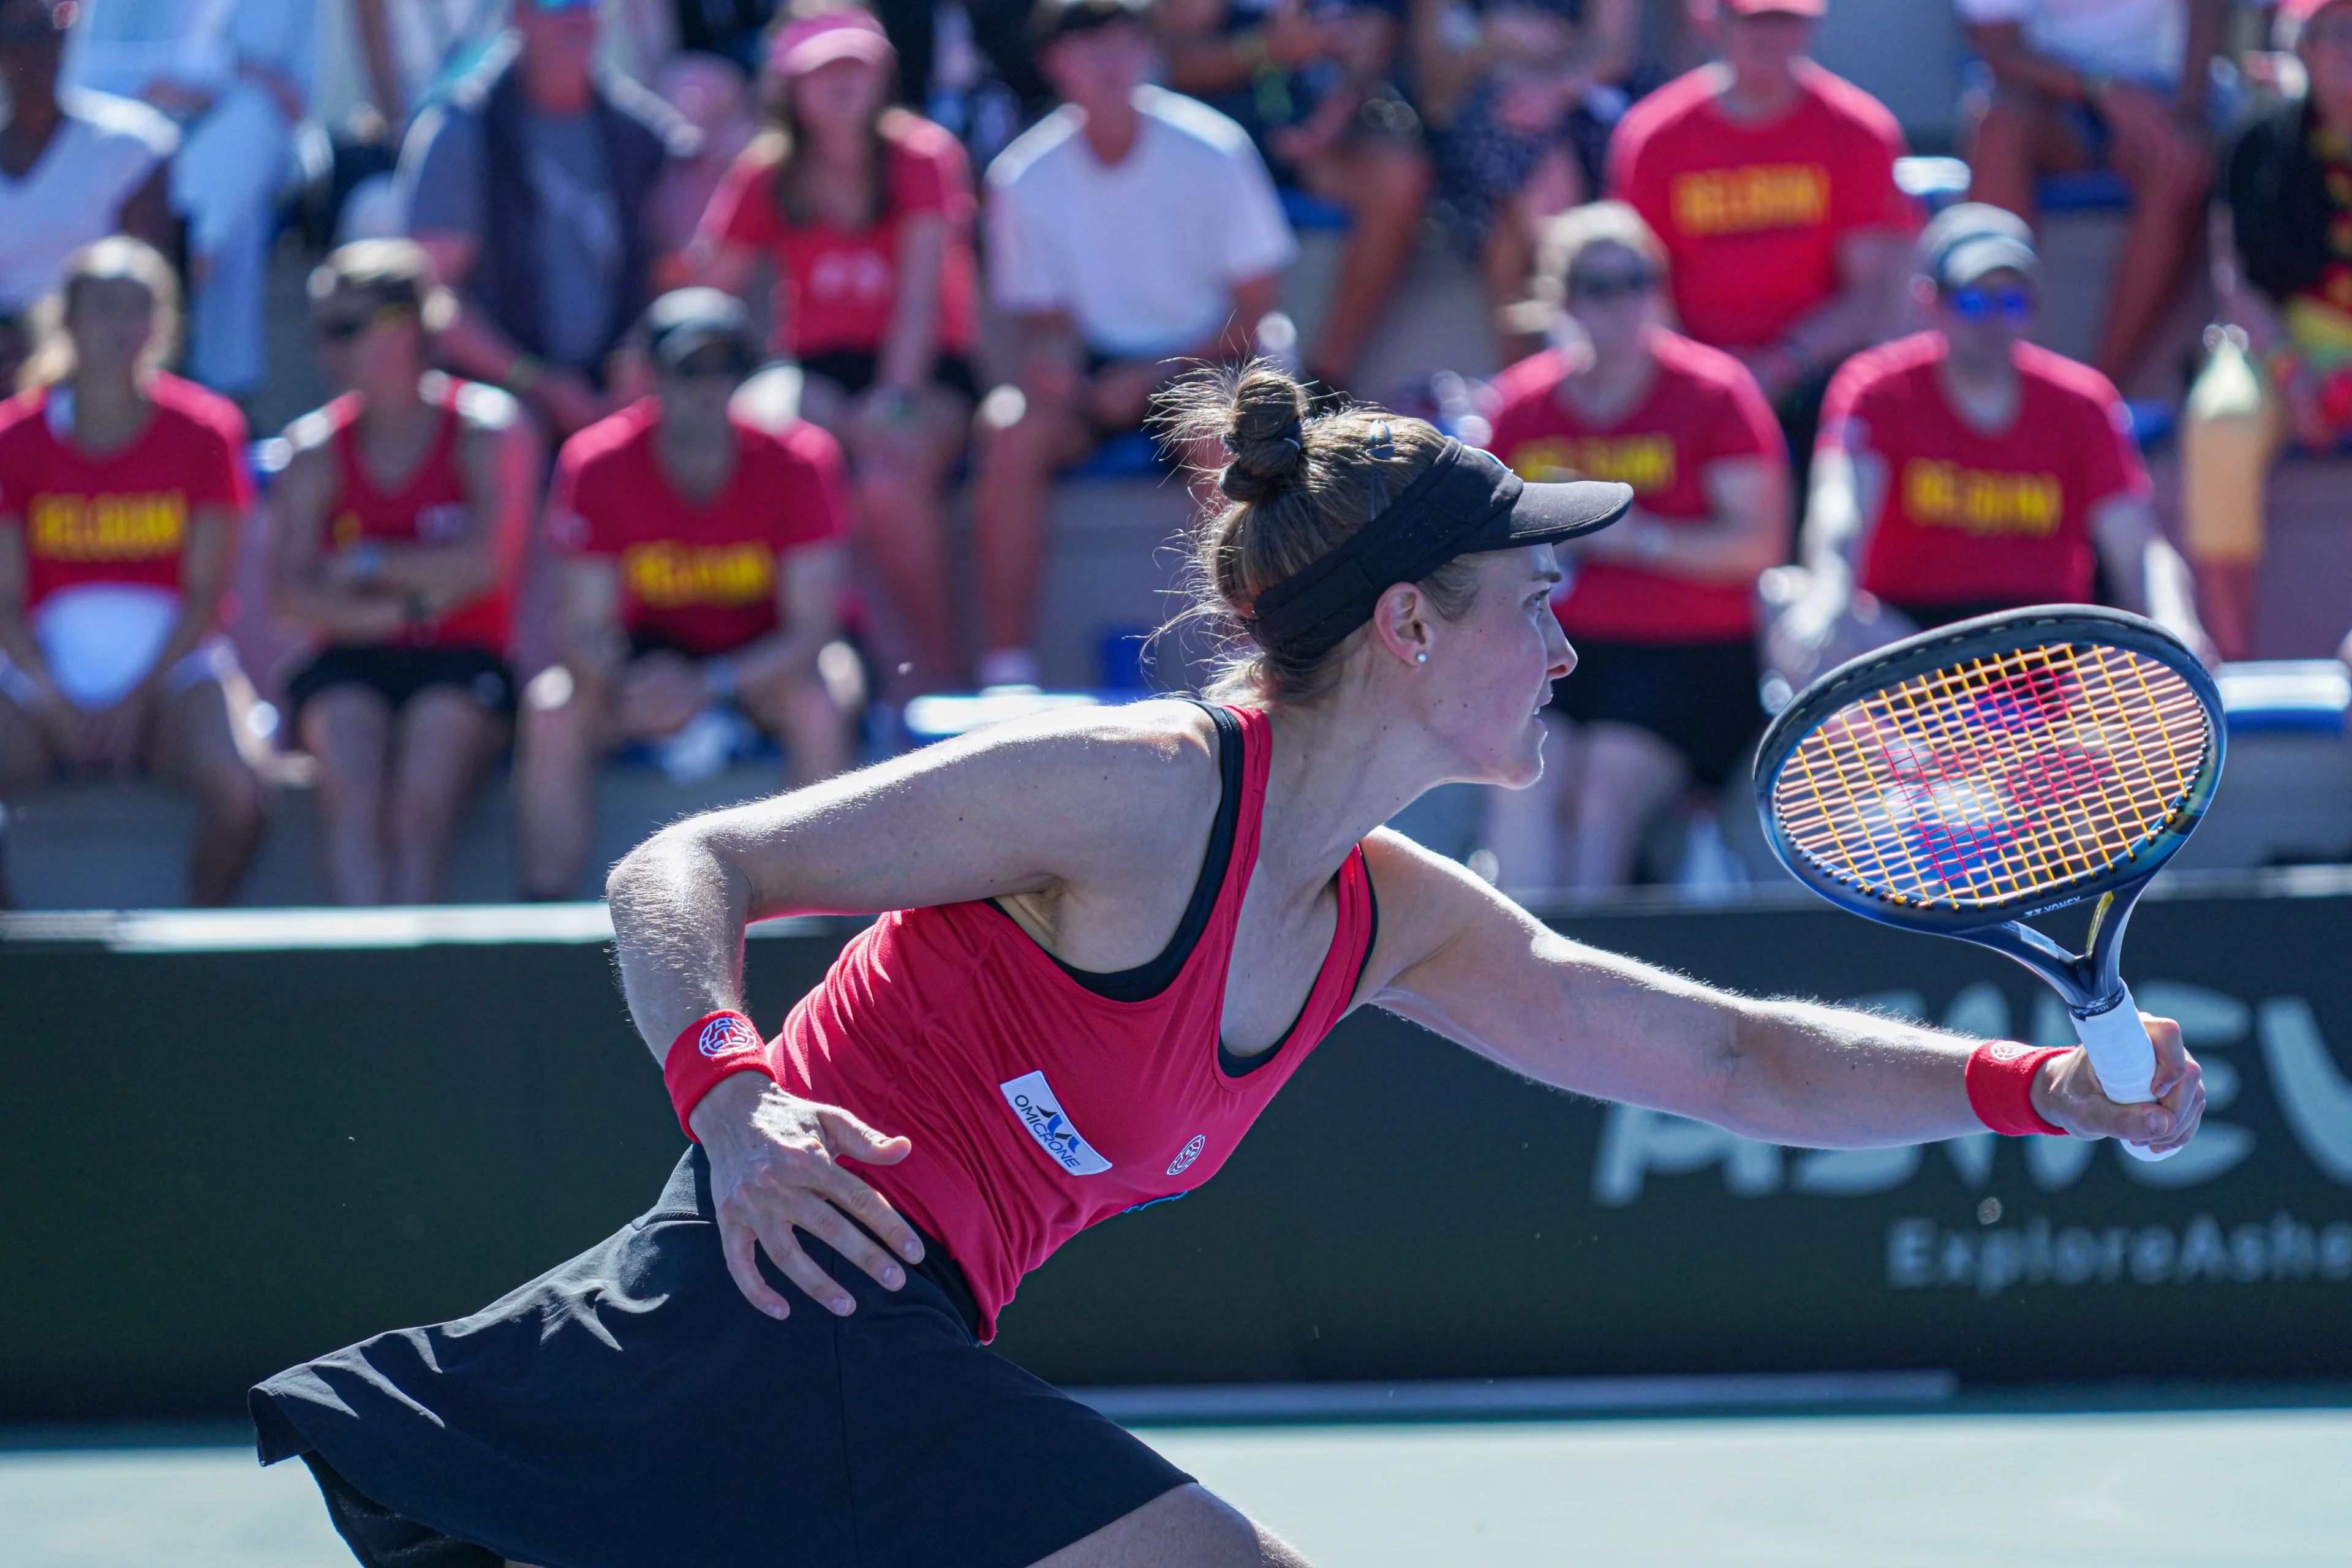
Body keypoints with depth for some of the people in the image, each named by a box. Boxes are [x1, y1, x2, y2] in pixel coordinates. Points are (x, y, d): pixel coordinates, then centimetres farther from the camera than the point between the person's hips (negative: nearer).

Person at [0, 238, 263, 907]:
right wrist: (54, 701, -16)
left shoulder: (202, 430, 0)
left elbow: (205, 592, -2)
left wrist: (139, 695, -13)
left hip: (171, 669, -1)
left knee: (235, 787, -32)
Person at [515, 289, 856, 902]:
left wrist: (708, 685, -37)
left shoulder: (796, 461, -21)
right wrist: (624, 690, -38)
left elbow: (812, 627, -21)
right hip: (655, 650, 2)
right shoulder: (595, 464, -17)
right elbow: (587, 626, -15)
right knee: (553, 710, -26)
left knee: (819, 705, -35)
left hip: (770, 651, -2)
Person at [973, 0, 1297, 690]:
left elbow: (1252, 309, -6)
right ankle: (1006, 669, -25)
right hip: (1096, 367, 2)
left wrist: (1154, 376, -17)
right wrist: (1050, 363, -20)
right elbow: (1046, 320, 4)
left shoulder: (1210, 152, -8)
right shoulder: (1027, 176, -1)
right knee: (1010, 427, -28)